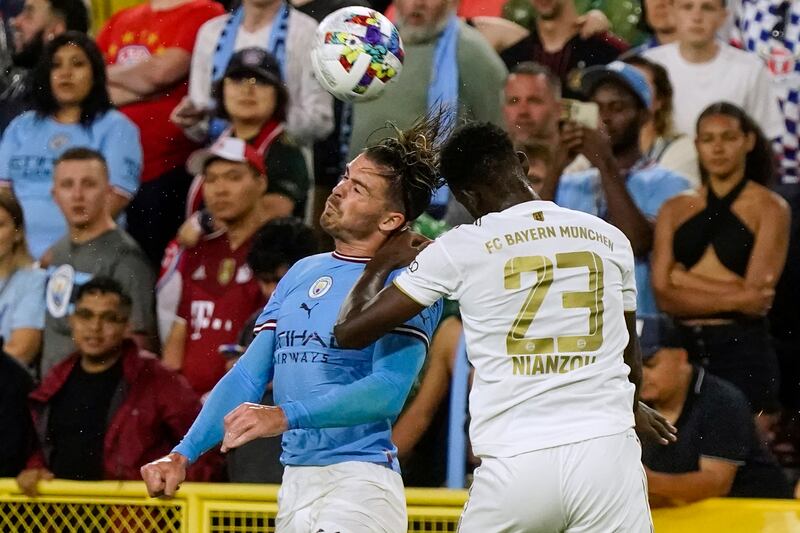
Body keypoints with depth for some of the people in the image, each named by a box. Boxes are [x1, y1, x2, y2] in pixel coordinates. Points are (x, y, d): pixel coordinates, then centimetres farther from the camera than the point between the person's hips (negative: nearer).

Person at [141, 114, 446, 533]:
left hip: (360, 482, -7)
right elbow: (248, 376, 16)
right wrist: (183, 454, 6)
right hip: (296, 479, 7)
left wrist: (285, 417, -29)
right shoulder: (301, 274, 16)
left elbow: (389, 391, -19)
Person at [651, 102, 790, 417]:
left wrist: (686, 279, -5)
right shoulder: (675, 210, 11)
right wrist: (733, 298, -11)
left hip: (742, 348, -3)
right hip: (684, 349, 3)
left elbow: (756, 297, -8)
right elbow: (664, 295, 0)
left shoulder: (769, 208, 2)